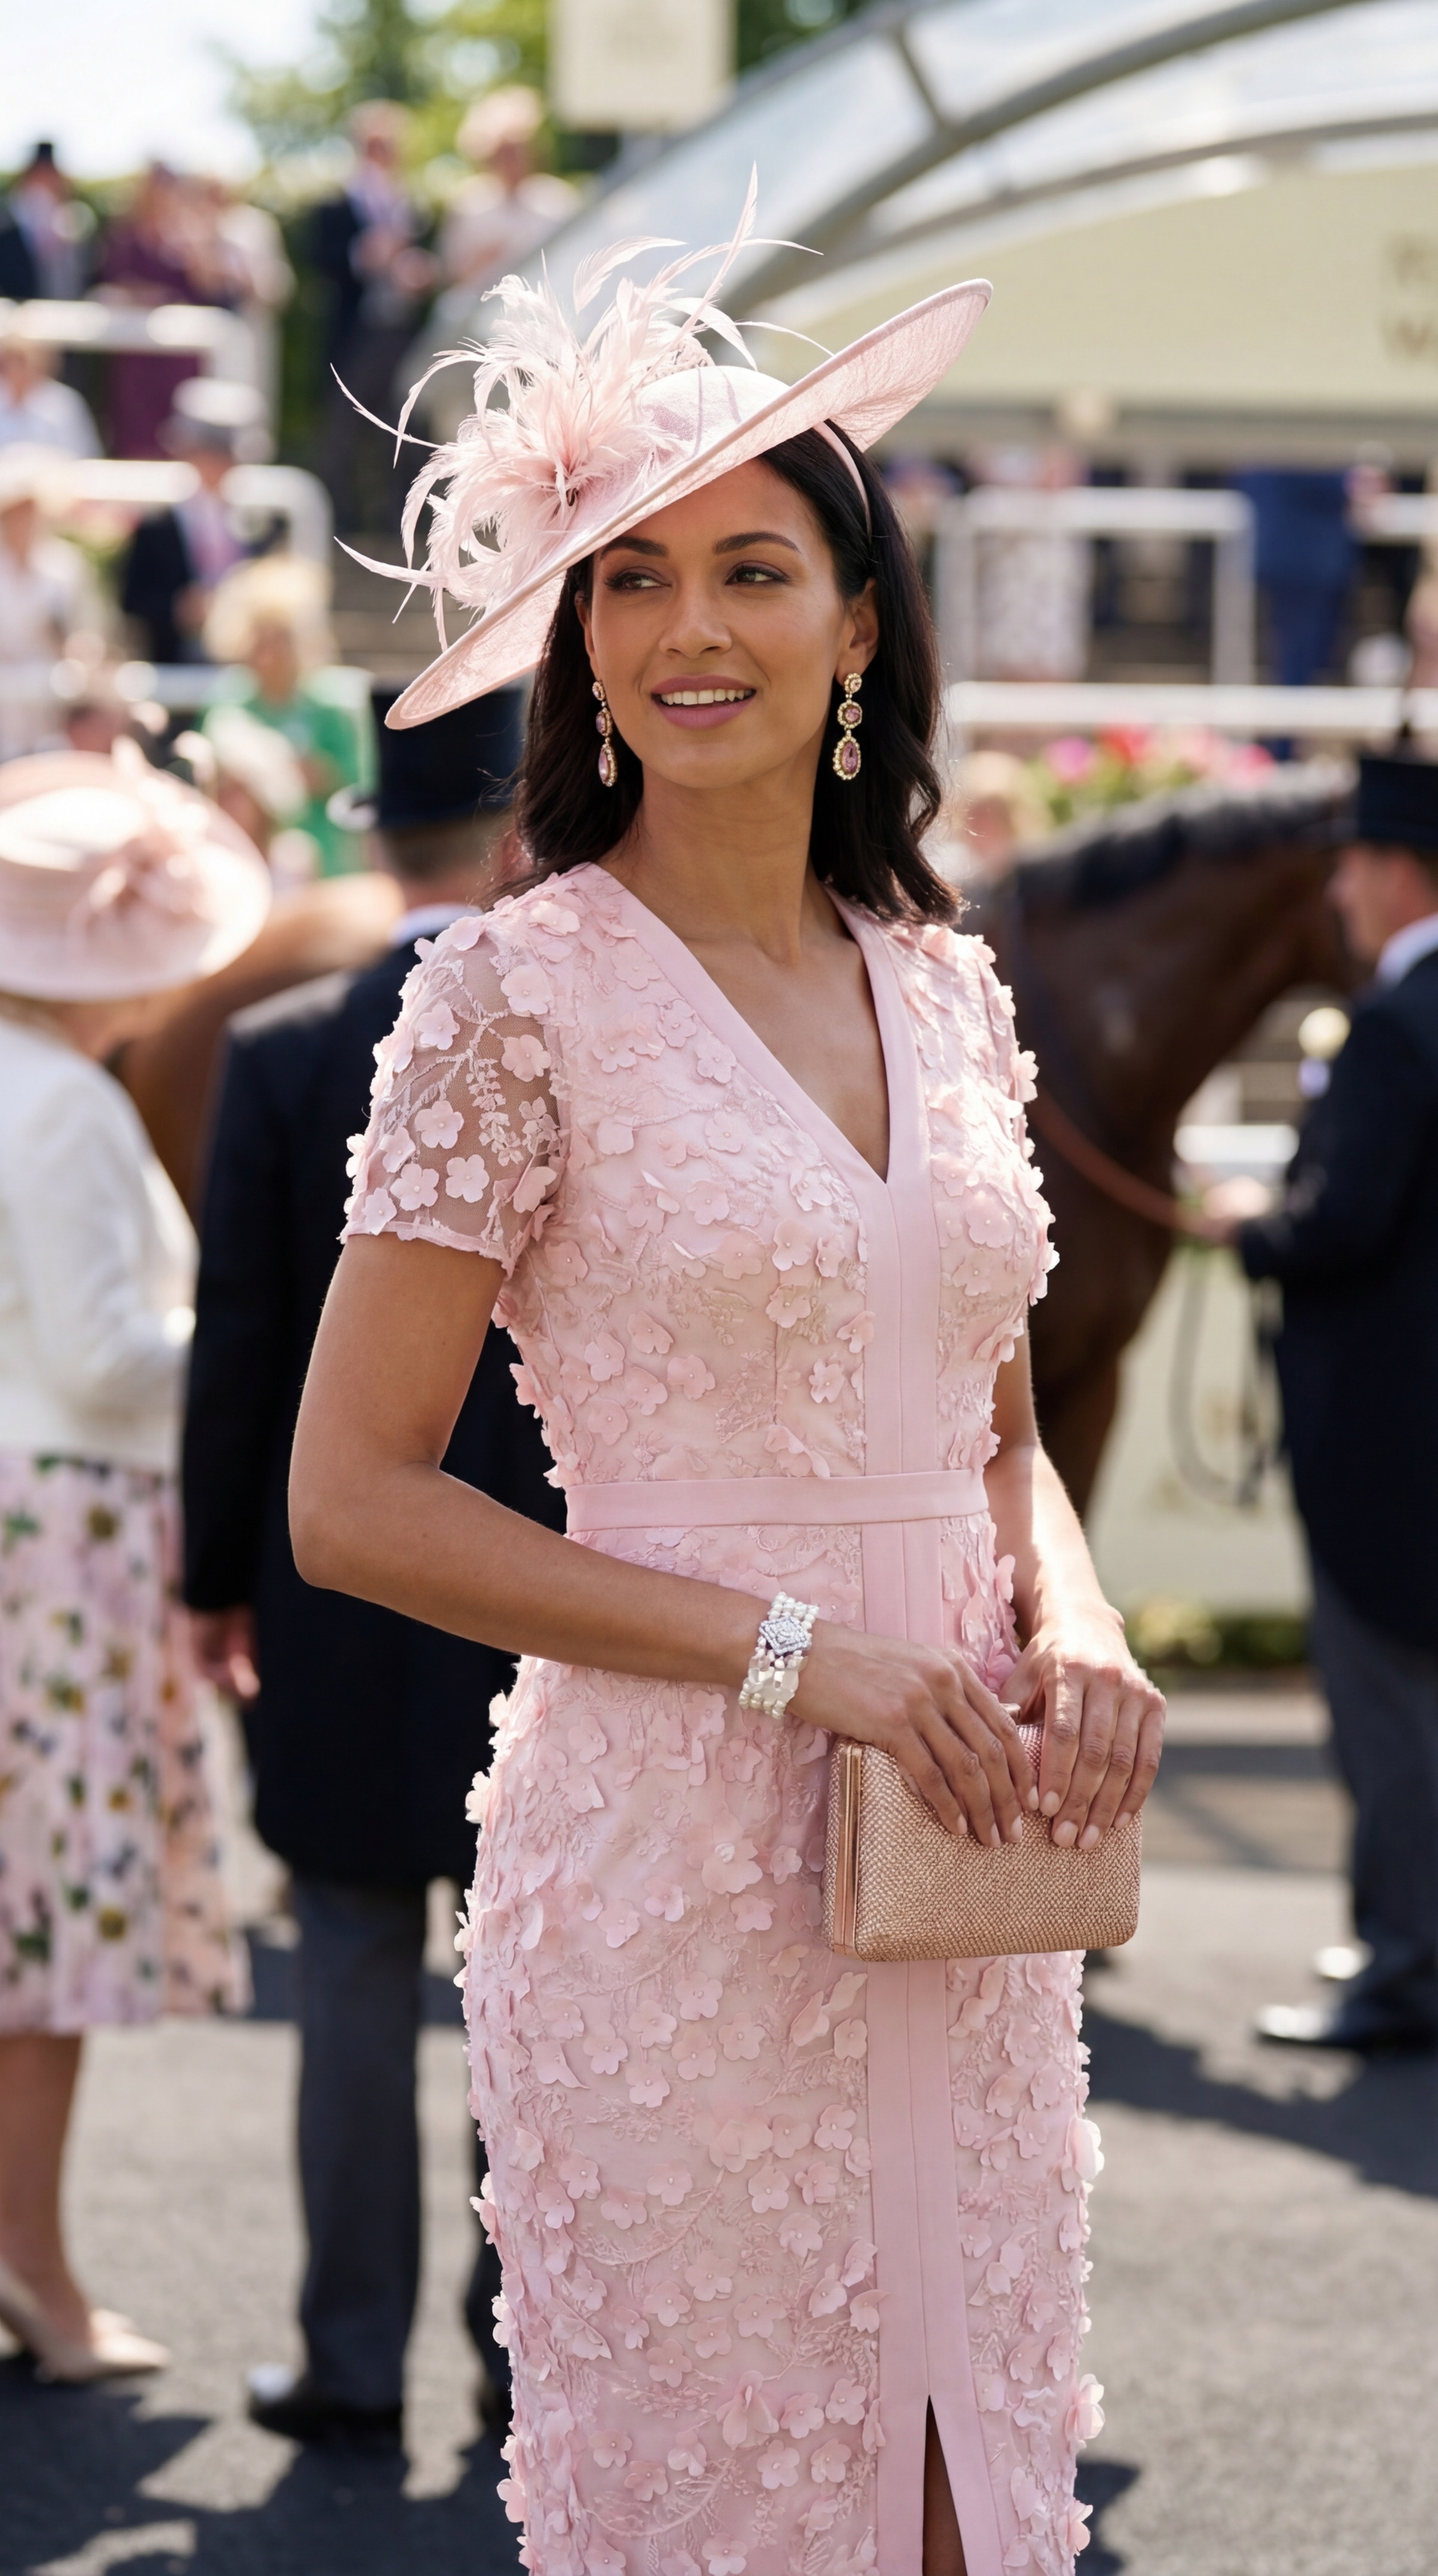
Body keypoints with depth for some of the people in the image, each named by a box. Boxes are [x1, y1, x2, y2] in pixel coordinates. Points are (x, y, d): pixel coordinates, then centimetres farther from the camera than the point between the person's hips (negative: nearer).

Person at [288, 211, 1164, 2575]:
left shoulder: (944, 987, 9)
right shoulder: (521, 994, -8)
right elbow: (356, 1504, -10)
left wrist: (1072, 1634, -4)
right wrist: (801, 1652, -15)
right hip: (677, 1871, -5)